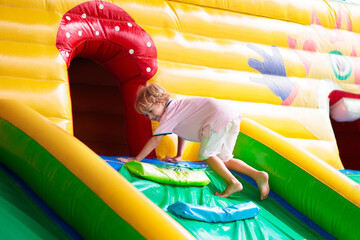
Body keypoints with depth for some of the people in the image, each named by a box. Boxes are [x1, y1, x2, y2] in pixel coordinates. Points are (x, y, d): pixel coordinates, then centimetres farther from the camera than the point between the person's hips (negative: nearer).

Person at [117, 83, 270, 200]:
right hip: (232, 119, 10)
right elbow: (182, 133, 35)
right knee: (224, 160, 15)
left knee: (206, 155, -4)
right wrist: (178, 157, 35)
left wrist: (136, 159, -5)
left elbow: (155, 140, -8)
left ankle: (232, 182, -13)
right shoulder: (175, 108, 23)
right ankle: (257, 175, 4)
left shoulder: (169, 114, -4)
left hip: (218, 118, -10)